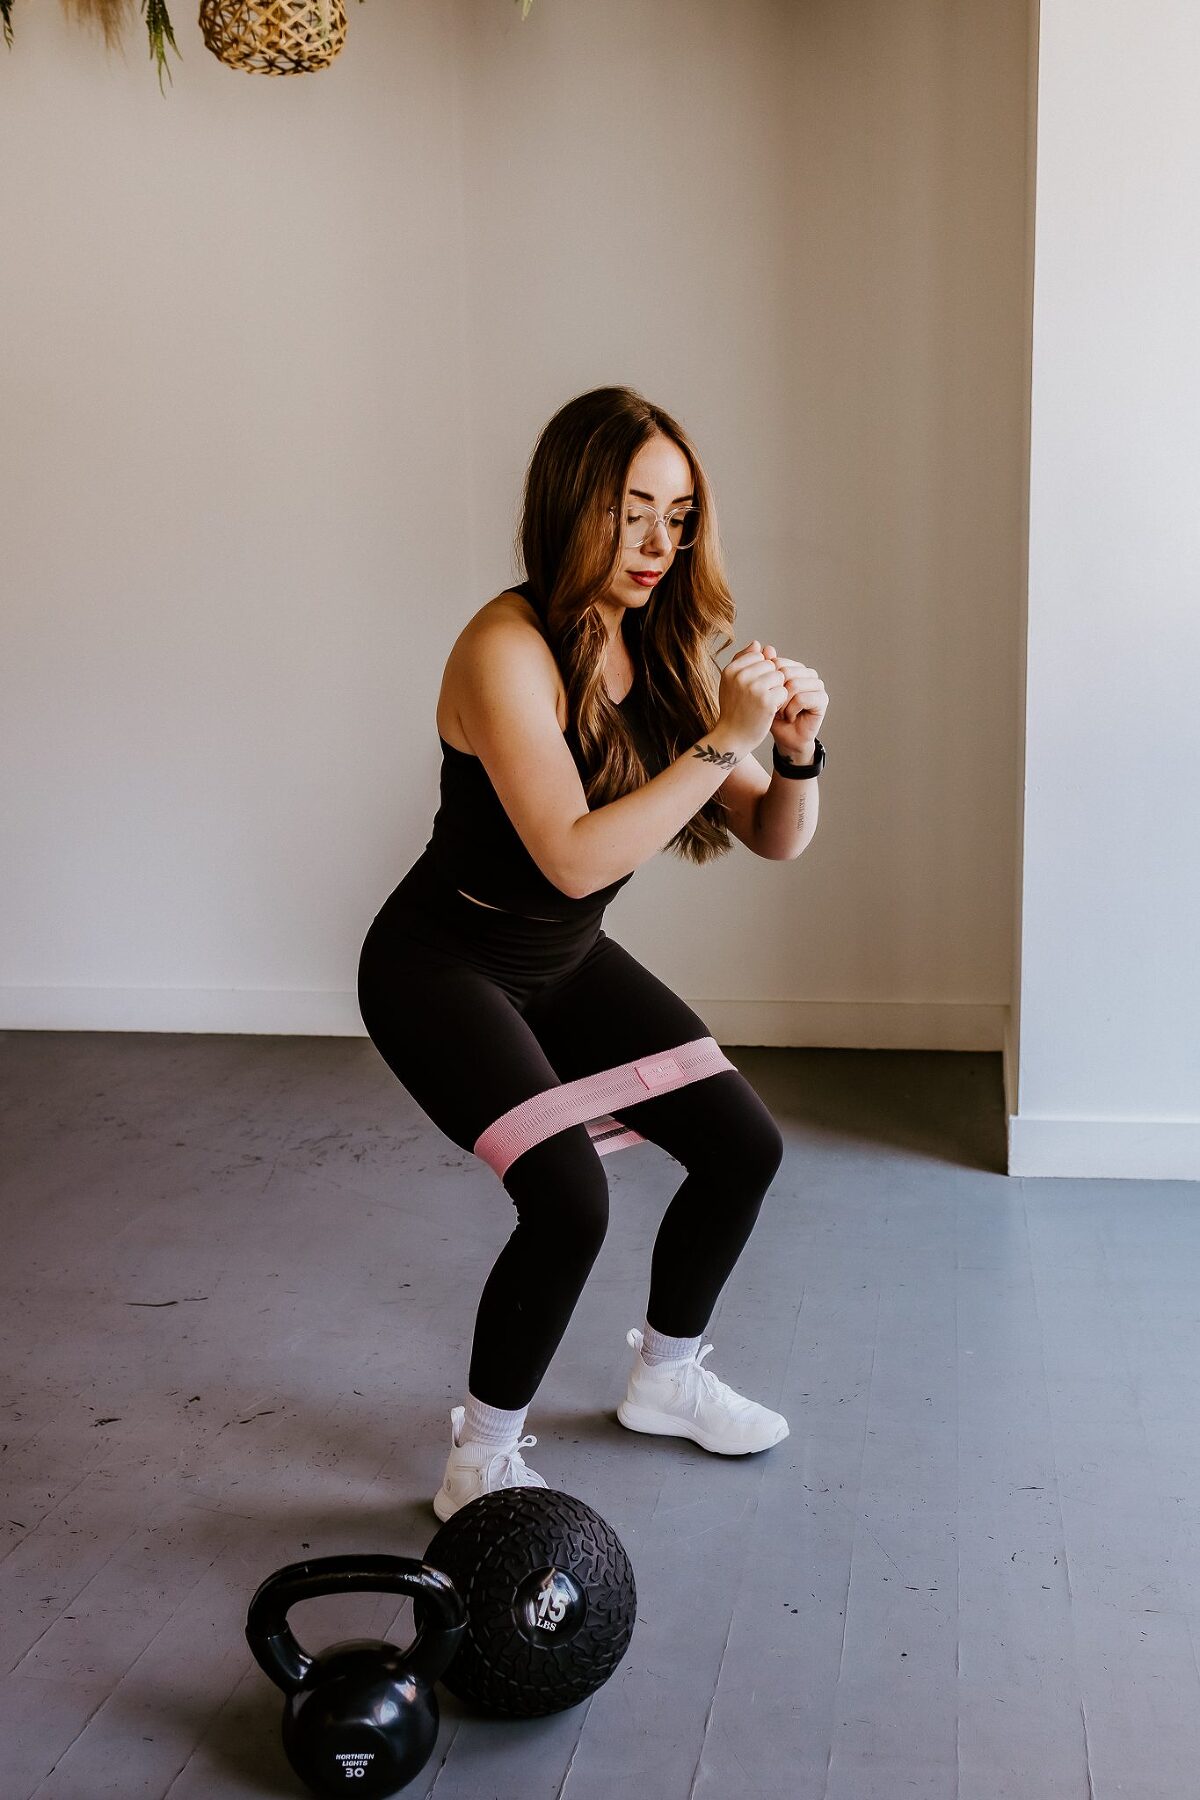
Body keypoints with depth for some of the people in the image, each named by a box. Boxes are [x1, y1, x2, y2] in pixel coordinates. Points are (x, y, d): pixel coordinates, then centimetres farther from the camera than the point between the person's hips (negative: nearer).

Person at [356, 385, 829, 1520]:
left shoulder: (662, 648, -4)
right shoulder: (509, 649, -26)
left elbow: (774, 839, -2)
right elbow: (575, 857, -35)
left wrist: (795, 752, -23)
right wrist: (723, 739, -33)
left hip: (566, 962, 8)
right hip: (443, 968, -7)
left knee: (744, 1145, 5)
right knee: (569, 1201, -22)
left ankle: (665, 1377, 30)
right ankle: (481, 1466, 1)